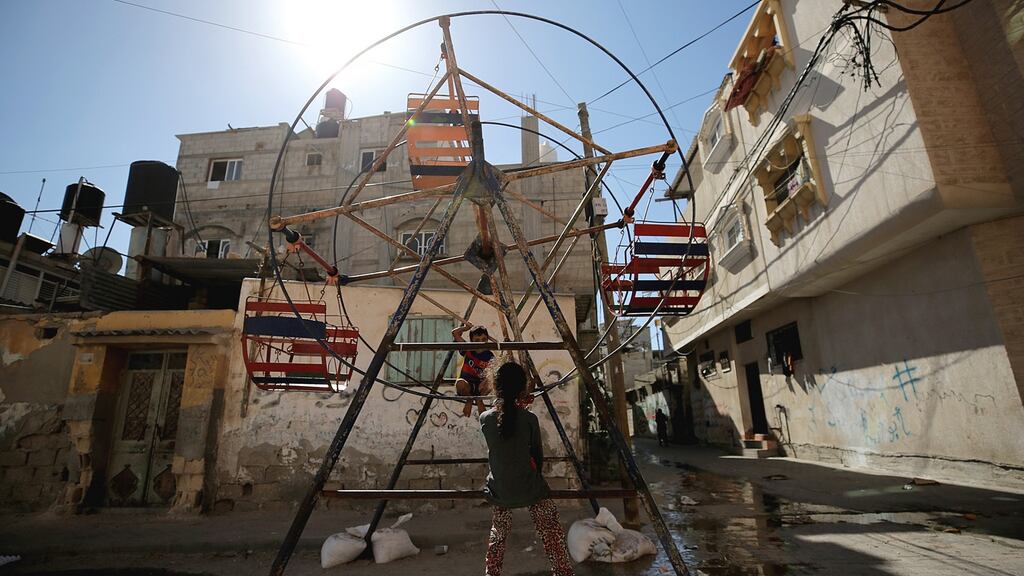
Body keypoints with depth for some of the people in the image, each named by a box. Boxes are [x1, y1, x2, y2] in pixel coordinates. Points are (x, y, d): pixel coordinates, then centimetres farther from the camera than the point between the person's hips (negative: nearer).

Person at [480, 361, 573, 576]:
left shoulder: (485, 419, -10)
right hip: (530, 490, -3)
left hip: (499, 492, 3)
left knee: (498, 533, 25)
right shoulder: (529, 419, -14)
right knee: (551, 530, 16)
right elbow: (538, 456, -1)